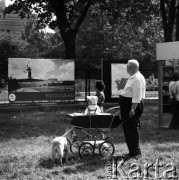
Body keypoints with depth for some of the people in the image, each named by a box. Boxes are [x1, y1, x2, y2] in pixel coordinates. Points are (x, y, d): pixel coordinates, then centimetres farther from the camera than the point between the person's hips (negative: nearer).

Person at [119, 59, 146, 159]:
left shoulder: (137, 78, -17)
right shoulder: (133, 77, 17)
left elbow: (137, 96, -24)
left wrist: (133, 109, -28)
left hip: (132, 105, -11)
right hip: (128, 105, 11)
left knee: (132, 129, -5)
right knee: (129, 128, 14)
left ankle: (135, 152, 2)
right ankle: (134, 151, 22)